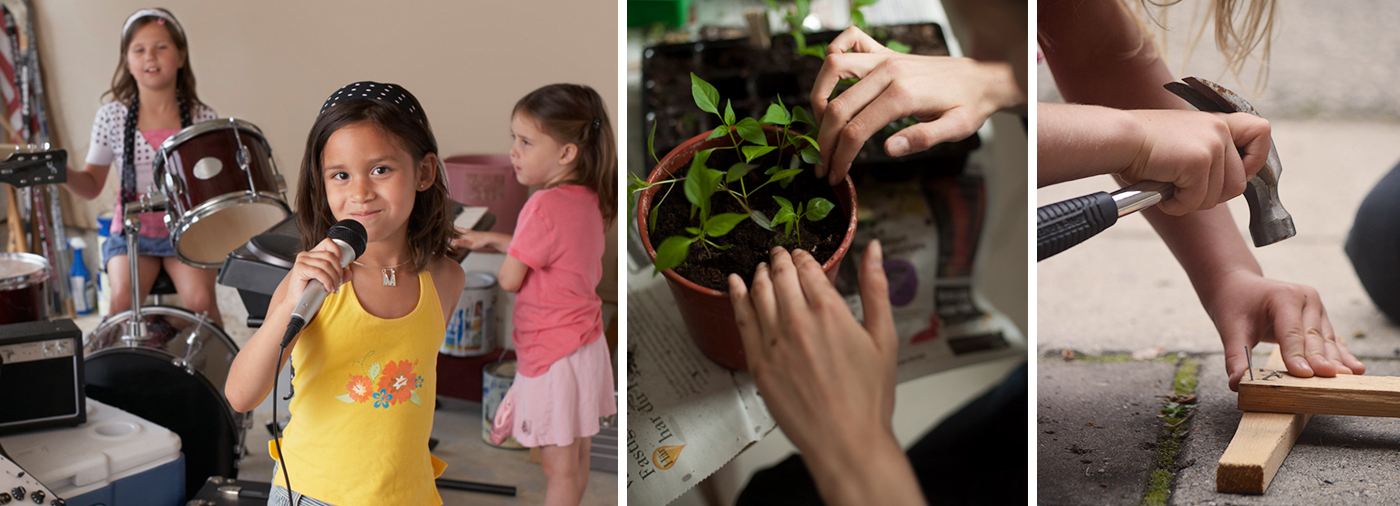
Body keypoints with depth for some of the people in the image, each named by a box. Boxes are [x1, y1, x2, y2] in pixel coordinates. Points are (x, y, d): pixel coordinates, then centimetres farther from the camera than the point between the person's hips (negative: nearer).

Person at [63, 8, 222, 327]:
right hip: (132, 231, 1)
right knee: (123, 300, -25)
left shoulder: (202, 118, -2)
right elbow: (91, 185, 7)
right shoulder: (112, 118, -1)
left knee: (200, 299, -24)